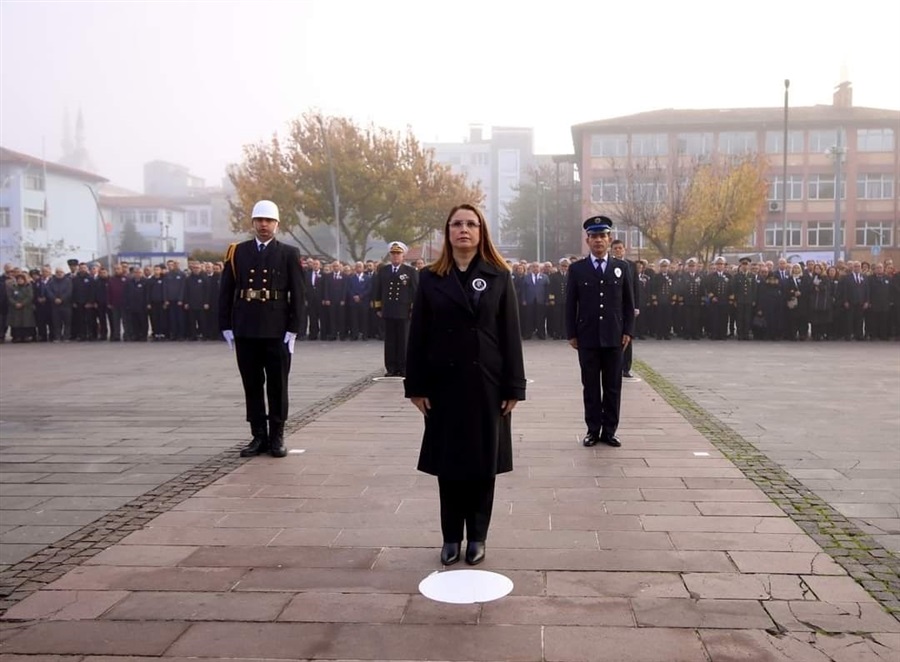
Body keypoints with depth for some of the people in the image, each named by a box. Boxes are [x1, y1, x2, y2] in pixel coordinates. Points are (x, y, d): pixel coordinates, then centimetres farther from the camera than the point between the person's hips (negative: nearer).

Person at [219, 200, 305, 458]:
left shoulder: (289, 254, 3)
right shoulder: (237, 252, 7)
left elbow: (297, 294, 0)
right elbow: (225, 292, 8)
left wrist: (293, 329, -6)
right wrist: (226, 326, 2)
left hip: (277, 331, -2)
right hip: (245, 331, 2)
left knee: (277, 385, 4)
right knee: (252, 385, 7)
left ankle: (277, 436, 13)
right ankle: (258, 436, 15)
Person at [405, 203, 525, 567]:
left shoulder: (499, 277, 1)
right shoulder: (430, 278, 3)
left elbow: (511, 335, -2)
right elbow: (418, 335, 2)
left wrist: (513, 387, -6)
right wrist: (416, 386, -3)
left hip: (486, 383, -1)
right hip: (444, 383, 1)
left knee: (482, 462, 7)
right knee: (448, 462, 8)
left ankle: (477, 537, 20)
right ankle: (451, 537, 20)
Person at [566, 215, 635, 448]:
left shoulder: (621, 267, 7)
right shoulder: (577, 269, 3)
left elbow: (629, 303, 8)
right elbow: (570, 304, 3)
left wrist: (628, 331, 0)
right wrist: (571, 334, -2)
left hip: (614, 337, 1)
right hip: (587, 338, -1)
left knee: (613, 386, 5)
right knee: (590, 387, 5)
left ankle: (609, 430, 13)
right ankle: (593, 430, 12)